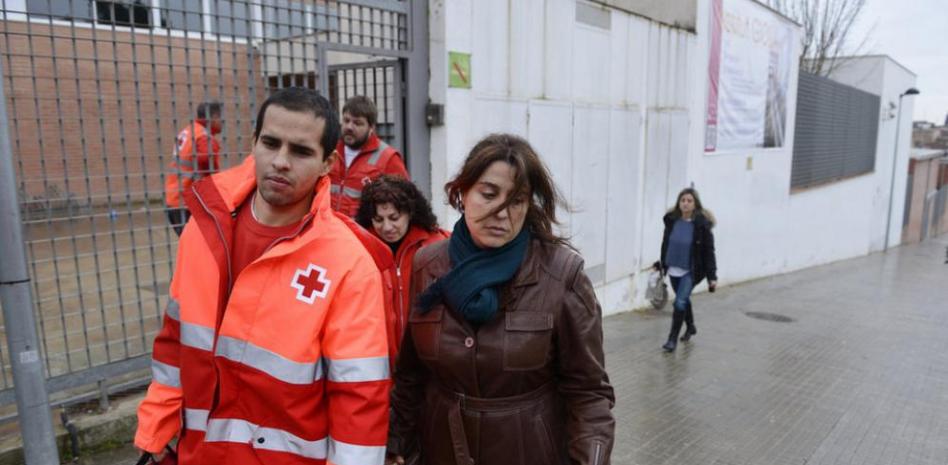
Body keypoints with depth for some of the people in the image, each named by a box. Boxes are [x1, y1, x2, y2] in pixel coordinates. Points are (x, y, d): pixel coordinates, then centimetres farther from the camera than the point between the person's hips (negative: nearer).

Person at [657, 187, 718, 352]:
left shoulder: (702, 224, -15)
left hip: (691, 271, -5)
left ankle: (673, 338, 3)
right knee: (684, 300, 23)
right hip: (673, 269, 5)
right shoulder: (672, 220, -4)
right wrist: (663, 264, 15)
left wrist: (712, 276, -14)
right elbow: (665, 243, 9)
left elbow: (709, 251, -12)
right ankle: (690, 326, 47)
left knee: (679, 302, -11)